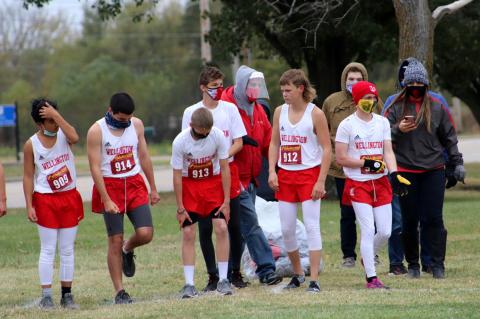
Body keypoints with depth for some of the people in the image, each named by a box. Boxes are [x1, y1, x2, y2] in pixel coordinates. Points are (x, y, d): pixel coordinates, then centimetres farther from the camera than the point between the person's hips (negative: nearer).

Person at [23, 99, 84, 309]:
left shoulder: (63, 134, -1)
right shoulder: (31, 145, -5)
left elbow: (74, 138, -26)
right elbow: (28, 176, -2)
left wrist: (56, 115, -24)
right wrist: (29, 206, -7)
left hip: (69, 198, 2)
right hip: (45, 200, -2)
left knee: (67, 250, 6)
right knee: (48, 250, -1)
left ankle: (67, 295, 12)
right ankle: (46, 296, 2)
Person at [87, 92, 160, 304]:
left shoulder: (136, 125, 3)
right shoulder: (96, 131, -11)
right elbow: (95, 167, -13)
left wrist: (153, 189, 15)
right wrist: (106, 200, -18)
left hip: (135, 184, 4)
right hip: (110, 186, -4)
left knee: (145, 234, -11)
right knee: (115, 240, -3)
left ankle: (128, 250, 24)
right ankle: (119, 292, 4)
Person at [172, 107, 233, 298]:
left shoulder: (218, 136, -19)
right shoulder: (180, 141, -21)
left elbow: (224, 168, -10)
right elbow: (177, 176, -13)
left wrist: (226, 201, -11)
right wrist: (180, 208, -12)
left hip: (214, 182, 1)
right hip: (189, 184, -1)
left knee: (221, 228, -10)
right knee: (188, 233, -5)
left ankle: (223, 279, -2)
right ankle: (189, 284, -1)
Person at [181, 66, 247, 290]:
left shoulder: (230, 109, 6)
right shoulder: (191, 113, 3)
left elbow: (239, 142, 4)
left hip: (228, 171, 1)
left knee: (234, 225, 2)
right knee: (205, 227, -1)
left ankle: (235, 272, 14)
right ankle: (213, 276, 7)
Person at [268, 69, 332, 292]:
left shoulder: (315, 114, -7)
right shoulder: (280, 112, 7)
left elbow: (327, 149, -7)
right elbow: (274, 143, 14)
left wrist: (321, 181, -13)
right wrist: (272, 171, 0)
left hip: (309, 174, -5)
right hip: (285, 176, 5)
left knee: (312, 226, -9)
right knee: (286, 229, 6)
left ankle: (314, 280, -9)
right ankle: (297, 274, 23)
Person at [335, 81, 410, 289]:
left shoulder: (382, 122, 9)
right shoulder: (347, 125, -4)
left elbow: (388, 152, 3)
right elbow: (341, 158, -7)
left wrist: (394, 174, -14)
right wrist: (366, 163, -16)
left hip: (381, 182, 4)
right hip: (358, 184, -4)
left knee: (385, 232, 1)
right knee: (368, 230, -10)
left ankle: (368, 257, 30)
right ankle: (371, 277, -5)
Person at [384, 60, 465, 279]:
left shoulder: (437, 107, 6)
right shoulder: (396, 107, 3)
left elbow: (449, 137, 11)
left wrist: (457, 163, 9)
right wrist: (398, 129, -17)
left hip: (433, 170, 0)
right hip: (405, 170, 0)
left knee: (433, 218, -4)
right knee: (409, 220, 4)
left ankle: (438, 264, -1)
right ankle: (413, 264, 13)